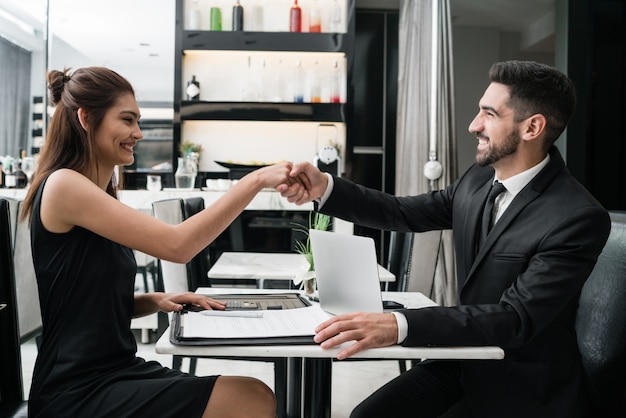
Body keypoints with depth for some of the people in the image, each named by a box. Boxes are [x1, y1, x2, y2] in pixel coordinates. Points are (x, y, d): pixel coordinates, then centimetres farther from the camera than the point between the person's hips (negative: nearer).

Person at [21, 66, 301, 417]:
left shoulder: (101, 194, 14)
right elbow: (177, 245, -23)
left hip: (116, 371, 8)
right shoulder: (63, 185, -14)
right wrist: (256, 180, -20)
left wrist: (154, 301, 0)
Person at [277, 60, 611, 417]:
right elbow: (405, 213, 5)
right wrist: (325, 188, -10)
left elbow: (517, 318, -31)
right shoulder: (479, 179, 0)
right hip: (464, 360, 6)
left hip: (523, 388, -6)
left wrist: (399, 326, -42)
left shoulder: (580, 218, -24)